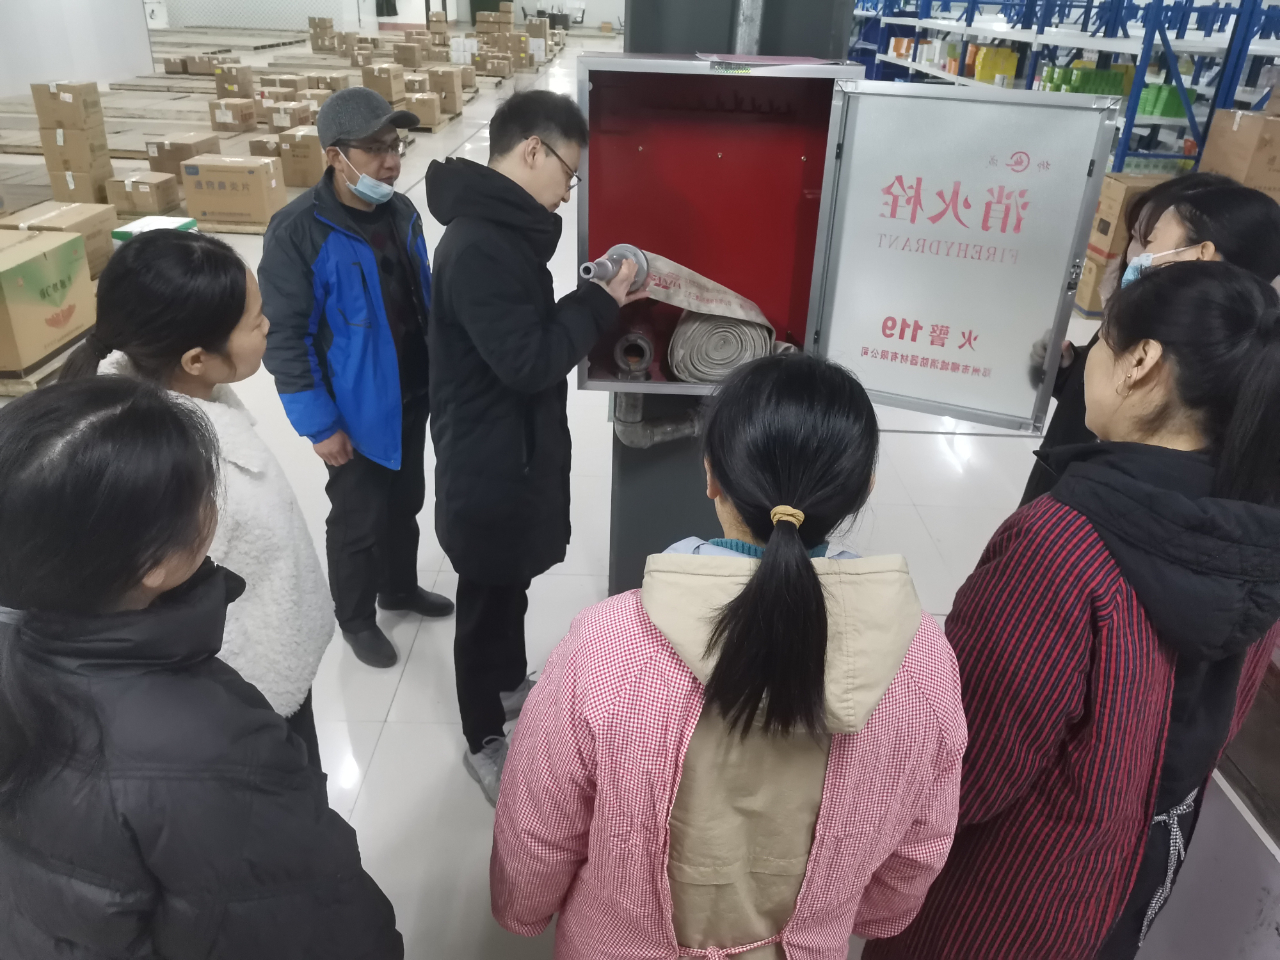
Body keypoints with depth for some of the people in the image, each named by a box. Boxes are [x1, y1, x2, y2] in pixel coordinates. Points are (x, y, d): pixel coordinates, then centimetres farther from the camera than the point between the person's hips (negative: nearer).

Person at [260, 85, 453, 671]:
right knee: (358, 518, 10)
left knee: (406, 501, 22)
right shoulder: (297, 232, -21)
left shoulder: (400, 211, 0)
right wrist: (319, 424, -17)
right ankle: (355, 619, 33)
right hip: (358, 410, -6)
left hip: (412, 396, 6)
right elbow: (284, 337, -18)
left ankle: (399, 587, 46)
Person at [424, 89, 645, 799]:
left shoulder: (501, 230, 6)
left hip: (512, 453, 10)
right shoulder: (477, 249, -27)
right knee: (487, 603, 9)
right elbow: (528, 359, -28)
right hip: (487, 468, -10)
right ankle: (484, 741, 30)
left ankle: (510, 685, 51)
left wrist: (593, 302, 5)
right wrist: (601, 303, -18)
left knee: (509, 589, 28)